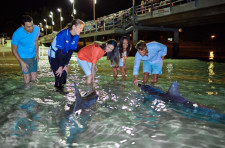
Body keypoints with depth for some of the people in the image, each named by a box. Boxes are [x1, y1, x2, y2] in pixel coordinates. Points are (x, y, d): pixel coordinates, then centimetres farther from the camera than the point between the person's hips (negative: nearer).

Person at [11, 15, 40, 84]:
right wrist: (22, 62, -17)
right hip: (23, 57, -3)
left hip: (33, 56, 3)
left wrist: (36, 53, -5)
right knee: (27, 80, -6)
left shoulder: (36, 29, -15)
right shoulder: (17, 34, -25)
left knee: (34, 78, 5)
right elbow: (14, 50, -11)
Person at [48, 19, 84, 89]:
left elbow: (71, 51, -6)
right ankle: (59, 88, 10)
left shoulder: (76, 37, -9)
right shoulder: (63, 34, -30)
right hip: (54, 56, -6)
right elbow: (59, 51, -28)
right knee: (59, 74, -7)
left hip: (63, 56, 6)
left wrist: (66, 65, -9)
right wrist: (60, 66, -24)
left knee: (64, 72, 7)